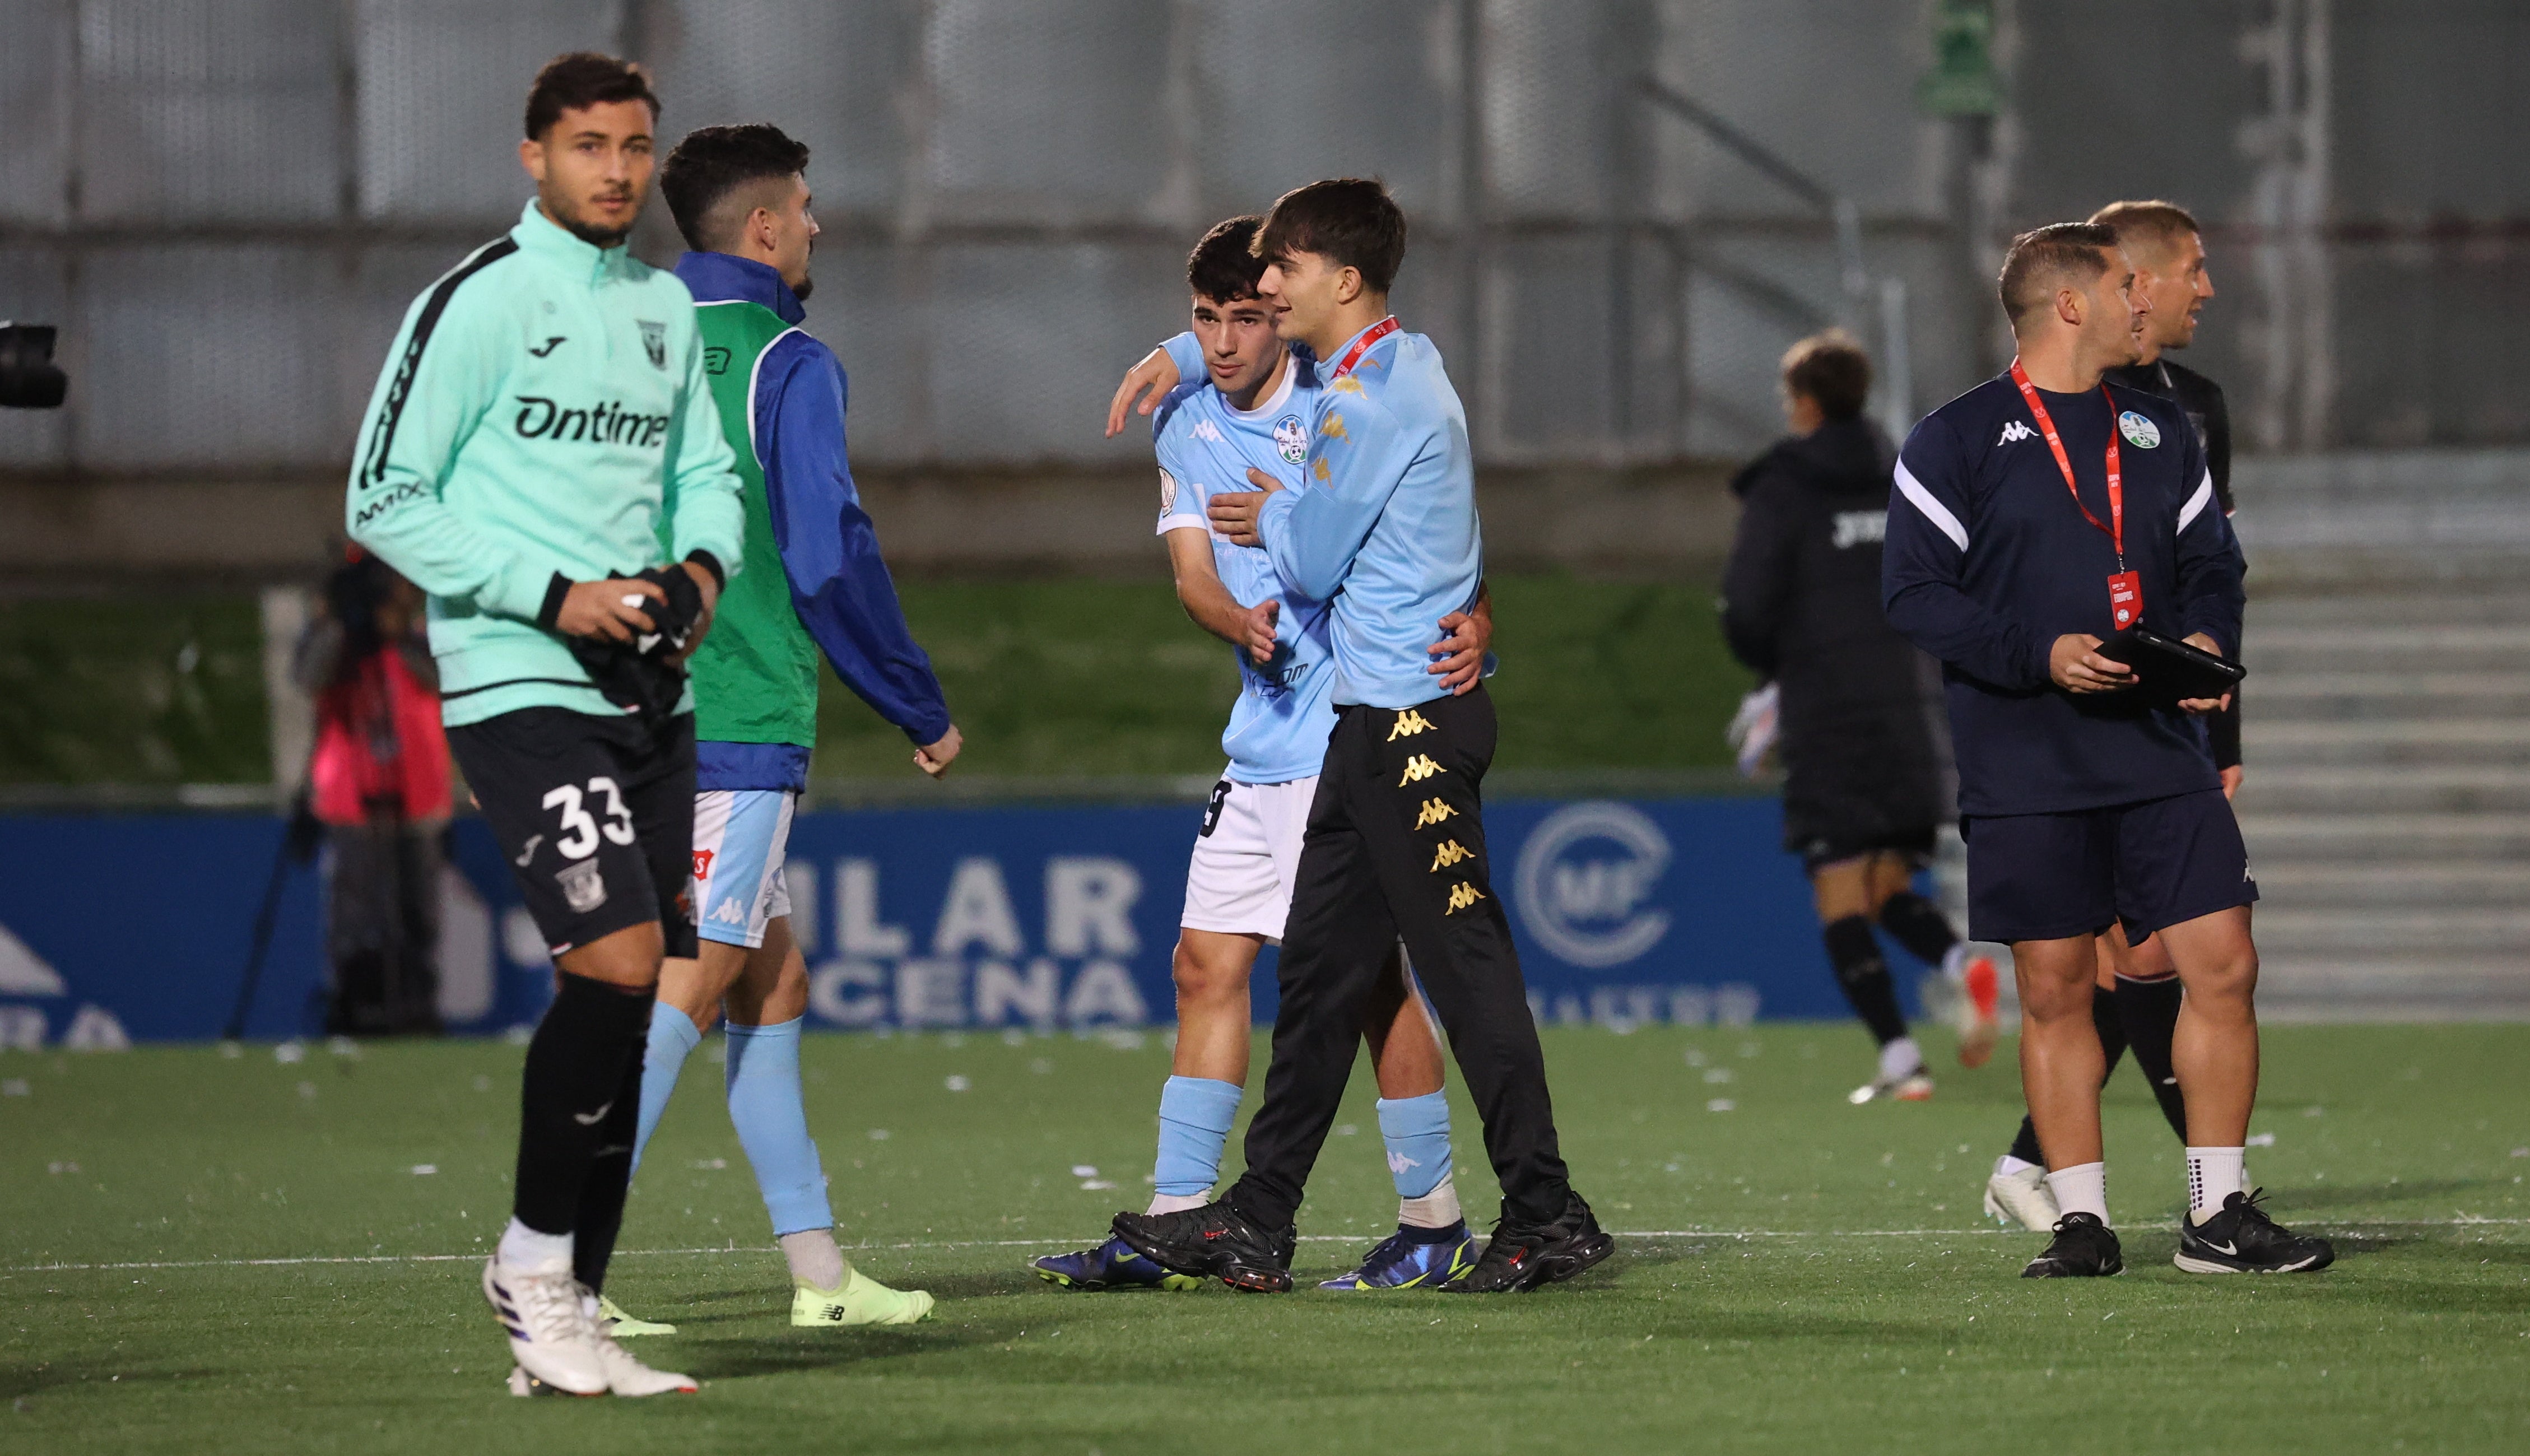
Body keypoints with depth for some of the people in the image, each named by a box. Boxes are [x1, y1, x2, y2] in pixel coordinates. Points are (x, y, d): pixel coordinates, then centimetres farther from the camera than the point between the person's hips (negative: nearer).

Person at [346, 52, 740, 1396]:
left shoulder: (664, 310, 14)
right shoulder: (476, 303, -7)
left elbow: (706, 469, 26)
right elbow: (384, 503, -8)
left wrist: (703, 563, 2)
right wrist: (556, 599, -15)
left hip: (649, 690, 7)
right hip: (519, 686, -7)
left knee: (624, 999, 4)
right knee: (618, 959, -20)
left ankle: (563, 1324, 11)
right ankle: (536, 1259, -3)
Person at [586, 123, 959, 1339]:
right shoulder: (787, 363, -7)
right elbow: (830, 556, -11)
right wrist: (920, 710, -1)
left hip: (640, 716, 8)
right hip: (740, 717, -8)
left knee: (772, 976, 13)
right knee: (691, 978, -10)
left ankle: (817, 1270, 14)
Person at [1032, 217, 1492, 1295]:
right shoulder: (1184, 425, 10)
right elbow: (1191, 568, 2)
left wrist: (1473, 622, -25)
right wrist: (1238, 620, -21)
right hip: (1260, 744, 6)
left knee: (1370, 972, -7)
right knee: (1207, 965, 6)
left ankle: (1435, 1224, 2)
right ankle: (1177, 1222, 11)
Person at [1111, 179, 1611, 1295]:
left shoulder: (1374, 402, -16)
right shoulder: (1400, 366, 15)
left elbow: (1311, 565, -12)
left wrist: (1272, 520, 8)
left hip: (1411, 719, -10)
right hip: (1378, 713, 10)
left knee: (1464, 964, -8)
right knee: (1320, 965, 10)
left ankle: (1546, 1216, -6)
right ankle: (1258, 1224, 13)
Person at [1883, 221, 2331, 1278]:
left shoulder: (2158, 432, 15)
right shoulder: (1956, 442, -1)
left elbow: (2211, 563, 19)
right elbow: (1916, 594, -6)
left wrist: (2208, 641, -4)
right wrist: (2041, 656, -17)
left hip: (2161, 754, 4)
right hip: (2024, 773, -4)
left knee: (2223, 966, -4)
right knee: (2055, 991, 0)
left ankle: (2219, 1213, 5)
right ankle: (2082, 1222, 9)